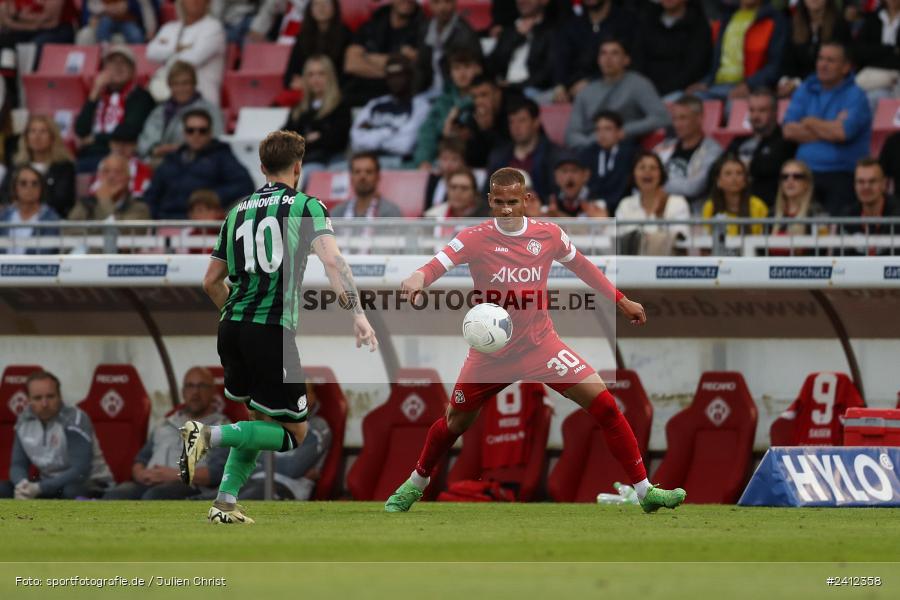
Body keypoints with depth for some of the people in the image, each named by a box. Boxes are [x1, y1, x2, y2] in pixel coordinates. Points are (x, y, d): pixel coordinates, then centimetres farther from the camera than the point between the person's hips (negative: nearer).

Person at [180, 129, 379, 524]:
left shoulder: (237, 212, 16)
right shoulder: (306, 206, 0)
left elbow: (211, 282, 21)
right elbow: (332, 260, -17)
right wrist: (357, 314, -22)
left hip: (232, 328, 6)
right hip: (273, 331, -6)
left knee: (261, 420, 24)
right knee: (293, 433, 2)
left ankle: (225, 503, 13)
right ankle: (211, 435, -18)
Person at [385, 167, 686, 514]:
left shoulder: (549, 234, -4)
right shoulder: (476, 238, -12)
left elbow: (581, 266, 14)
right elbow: (438, 264, -26)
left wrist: (621, 301, 17)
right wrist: (416, 279, -49)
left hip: (540, 344, 1)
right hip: (491, 352, -1)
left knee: (603, 403, -13)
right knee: (455, 422, 12)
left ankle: (644, 491, -8)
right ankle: (416, 483, 41)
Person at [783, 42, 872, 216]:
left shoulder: (855, 96, 1)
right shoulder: (805, 91, 16)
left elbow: (842, 133, -16)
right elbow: (789, 131, 2)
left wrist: (810, 122, 2)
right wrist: (829, 130, -4)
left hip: (842, 174, -4)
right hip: (806, 174, 4)